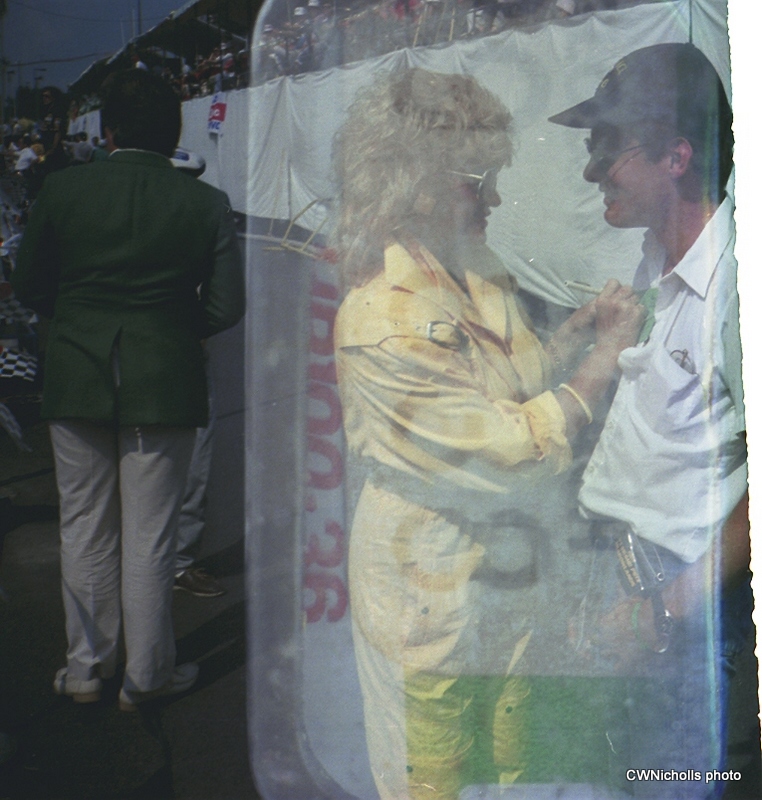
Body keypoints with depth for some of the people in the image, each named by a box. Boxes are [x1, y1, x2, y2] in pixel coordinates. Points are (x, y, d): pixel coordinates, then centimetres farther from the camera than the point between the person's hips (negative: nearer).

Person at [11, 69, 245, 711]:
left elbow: (29, 287, 4)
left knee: (85, 530, 14)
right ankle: (146, 674, 21)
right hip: (165, 386, -1)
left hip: (76, 382, 2)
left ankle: (86, 669, 27)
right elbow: (226, 307, -7)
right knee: (149, 536, 8)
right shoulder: (207, 204, -6)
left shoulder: (63, 190, -3)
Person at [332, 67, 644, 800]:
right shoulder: (383, 322, -27)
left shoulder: (479, 273, 1)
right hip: (428, 588, -7)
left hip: (504, 562, 8)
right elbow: (512, 450, -25)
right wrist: (604, 359, -16)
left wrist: (577, 330, -2)